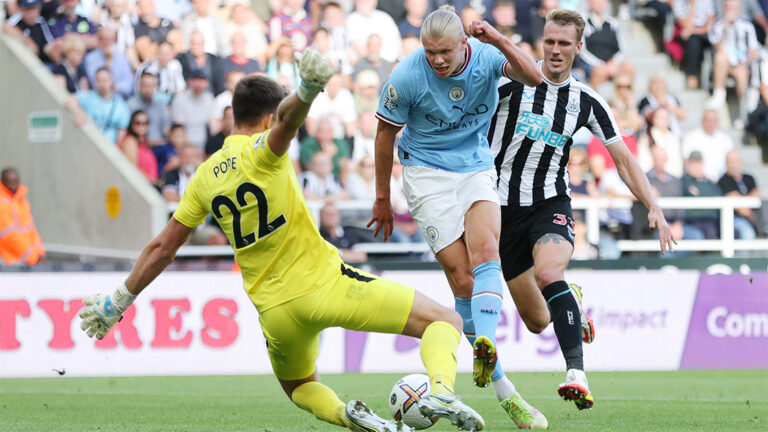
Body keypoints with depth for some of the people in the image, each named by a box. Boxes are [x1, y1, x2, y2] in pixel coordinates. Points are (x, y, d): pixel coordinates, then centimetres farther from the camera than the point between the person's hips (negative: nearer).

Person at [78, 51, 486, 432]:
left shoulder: (205, 176, 10)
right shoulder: (261, 151, -5)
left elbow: (162, 247, 13)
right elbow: (287, 117, -30)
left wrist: (119, 300, 23)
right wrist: (305, 92, -51)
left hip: (275, 311, 5)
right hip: (325, 283, -5)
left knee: (298, 386, 33)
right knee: (444, 321, 0)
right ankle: (441, 391, -30)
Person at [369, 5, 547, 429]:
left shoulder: (486, 57, -11)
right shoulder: (407, 76, -16)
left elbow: (533, 77, -27)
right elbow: (385, 133, -2)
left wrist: (499, 41, -41)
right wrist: (382, 199, 5)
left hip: (476, 168, 3)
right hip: (427, 174, -3)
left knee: (485, 250, -26)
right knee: (463, 280, -11)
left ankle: (485, 345, -44)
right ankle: (504, 391, -10)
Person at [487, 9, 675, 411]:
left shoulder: (587, 102, 4)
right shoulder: (514, 78, -5)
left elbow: (623, 158, 8)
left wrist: (654, 208, -1)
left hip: (550, 205, 0)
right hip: (503, 207, 0)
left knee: (548, 272, -34)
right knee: (536, 321, 4)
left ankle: (577, 373, -40)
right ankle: (573, 306, 43)